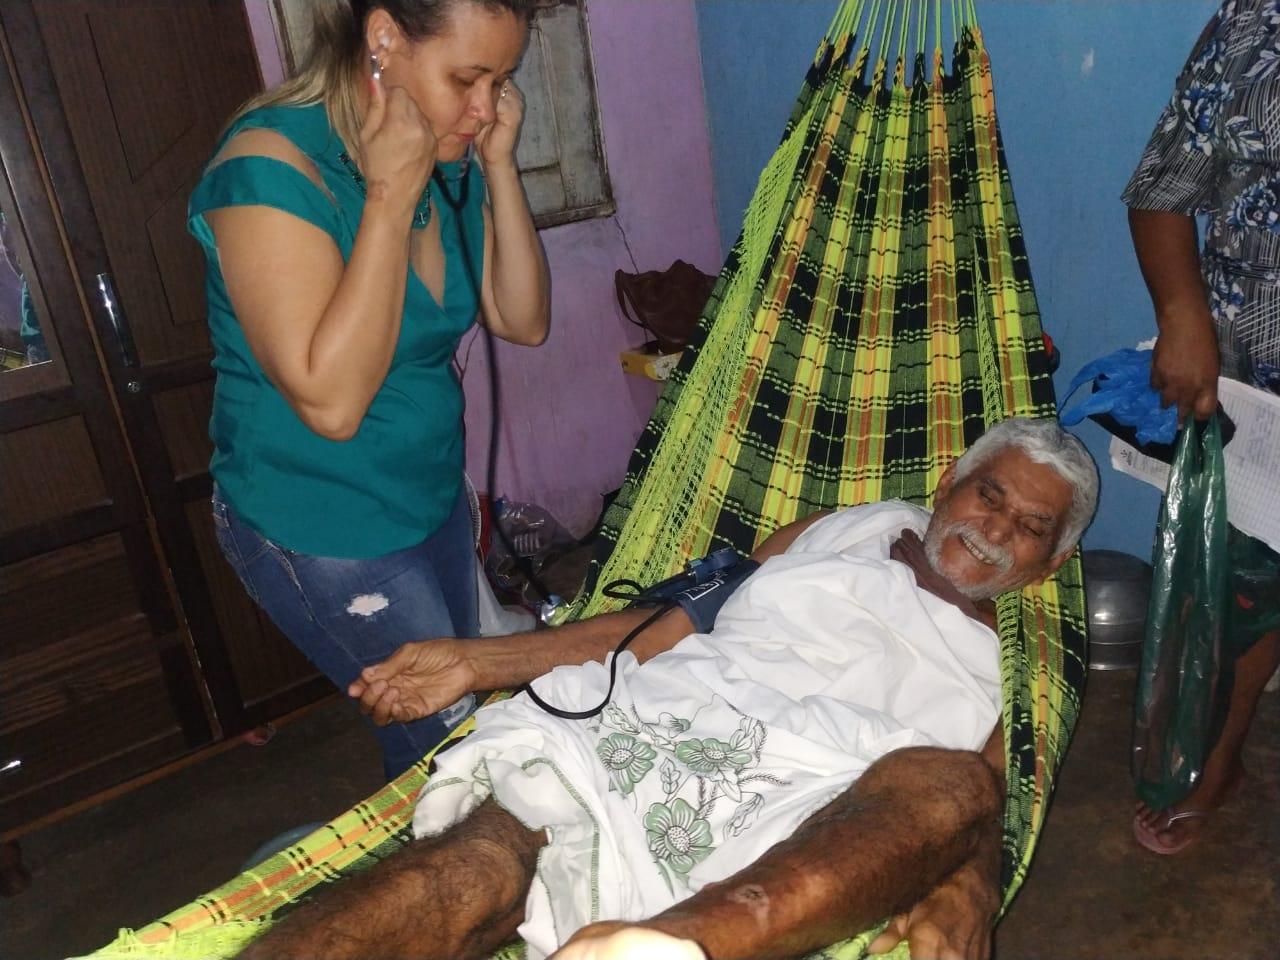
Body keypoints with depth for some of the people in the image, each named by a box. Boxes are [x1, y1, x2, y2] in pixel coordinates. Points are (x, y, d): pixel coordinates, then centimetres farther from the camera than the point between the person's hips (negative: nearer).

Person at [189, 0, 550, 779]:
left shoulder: (451, 162, -2)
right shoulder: (272, 166, -24)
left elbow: (524, 322, -3)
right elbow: (331, 400, -31)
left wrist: (500, 164, -12)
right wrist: (391, 194, -29)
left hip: (433, 498, 7)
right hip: (322, 533, -7)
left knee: (451, 726, 19)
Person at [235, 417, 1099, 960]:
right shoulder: (848, 530, 23)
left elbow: (985, 799, 7)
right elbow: (679, 617, 18)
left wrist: (964, 890, -19)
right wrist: (478, 661, 12)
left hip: (801, 804, 0)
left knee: (952, 779, -33)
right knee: (481, 858, -28)